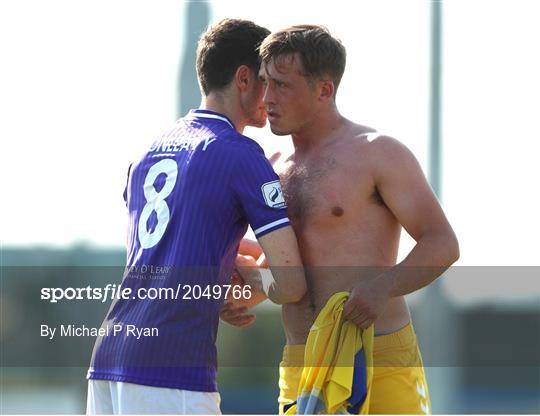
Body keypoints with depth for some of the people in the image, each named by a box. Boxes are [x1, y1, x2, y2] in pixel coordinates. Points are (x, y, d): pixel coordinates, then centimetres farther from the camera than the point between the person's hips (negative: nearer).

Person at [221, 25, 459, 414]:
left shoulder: (378, 154, -4)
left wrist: (382, 287, -27)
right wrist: (240, 297, 3)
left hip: (382, 363, -6)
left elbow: (443, 245, -9)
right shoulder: (277, 169, 16)